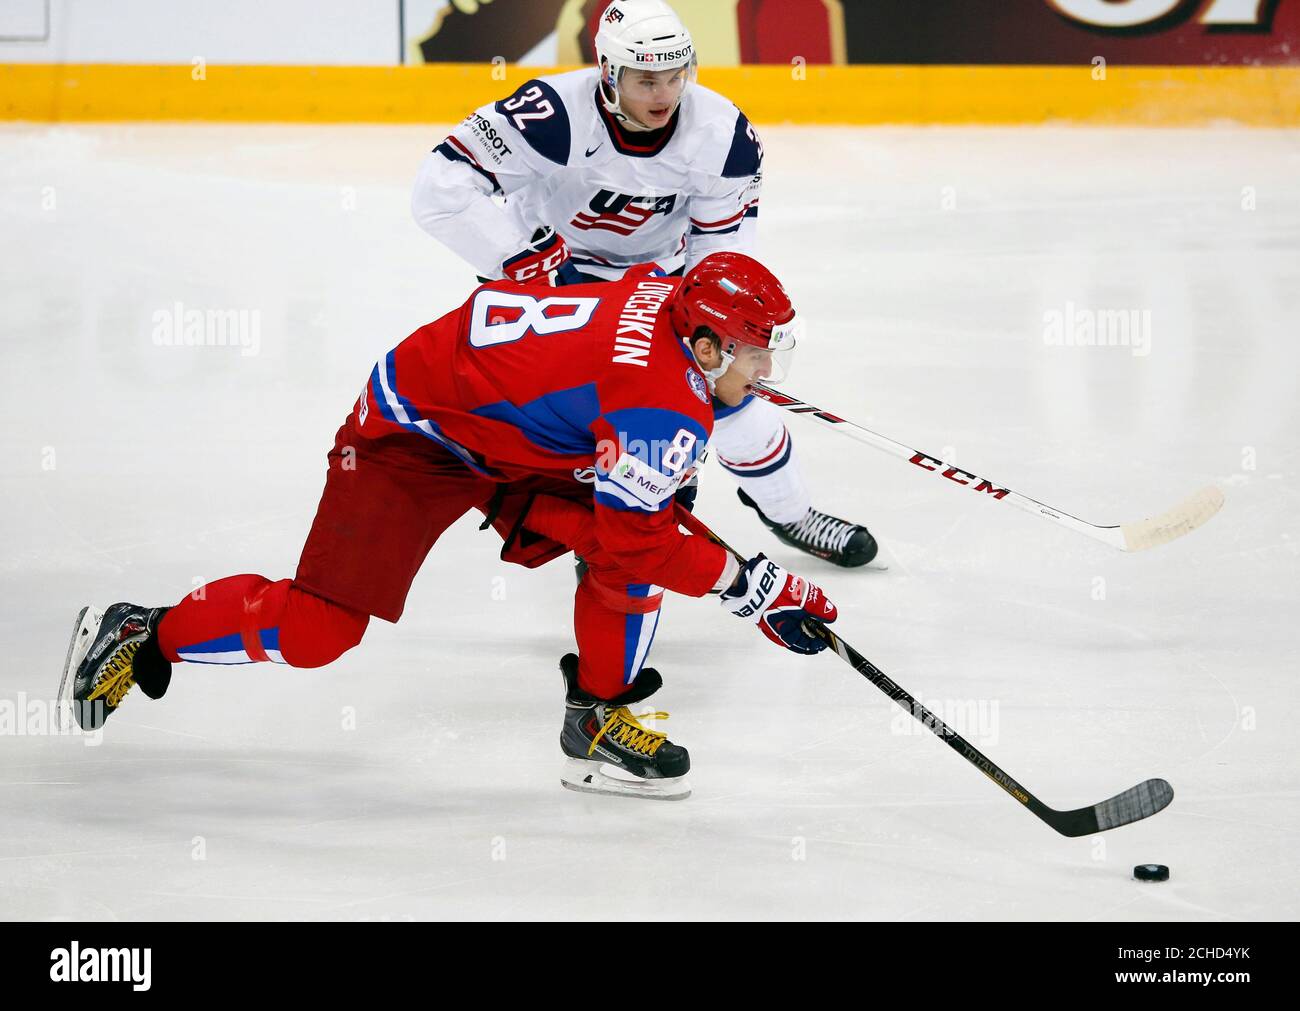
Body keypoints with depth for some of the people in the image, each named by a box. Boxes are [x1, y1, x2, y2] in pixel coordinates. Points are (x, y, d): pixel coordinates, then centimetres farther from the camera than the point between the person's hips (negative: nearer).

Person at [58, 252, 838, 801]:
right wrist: (751, 586, -23)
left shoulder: (671, 295, -6)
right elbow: (633, 542, -27)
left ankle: (598, 717, 5)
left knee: (646, 526, -6)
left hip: (510, 436, 9)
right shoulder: (664, 408, -31)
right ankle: (144, 636, 10)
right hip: (411, 435, -9)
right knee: (318, 629, -11)